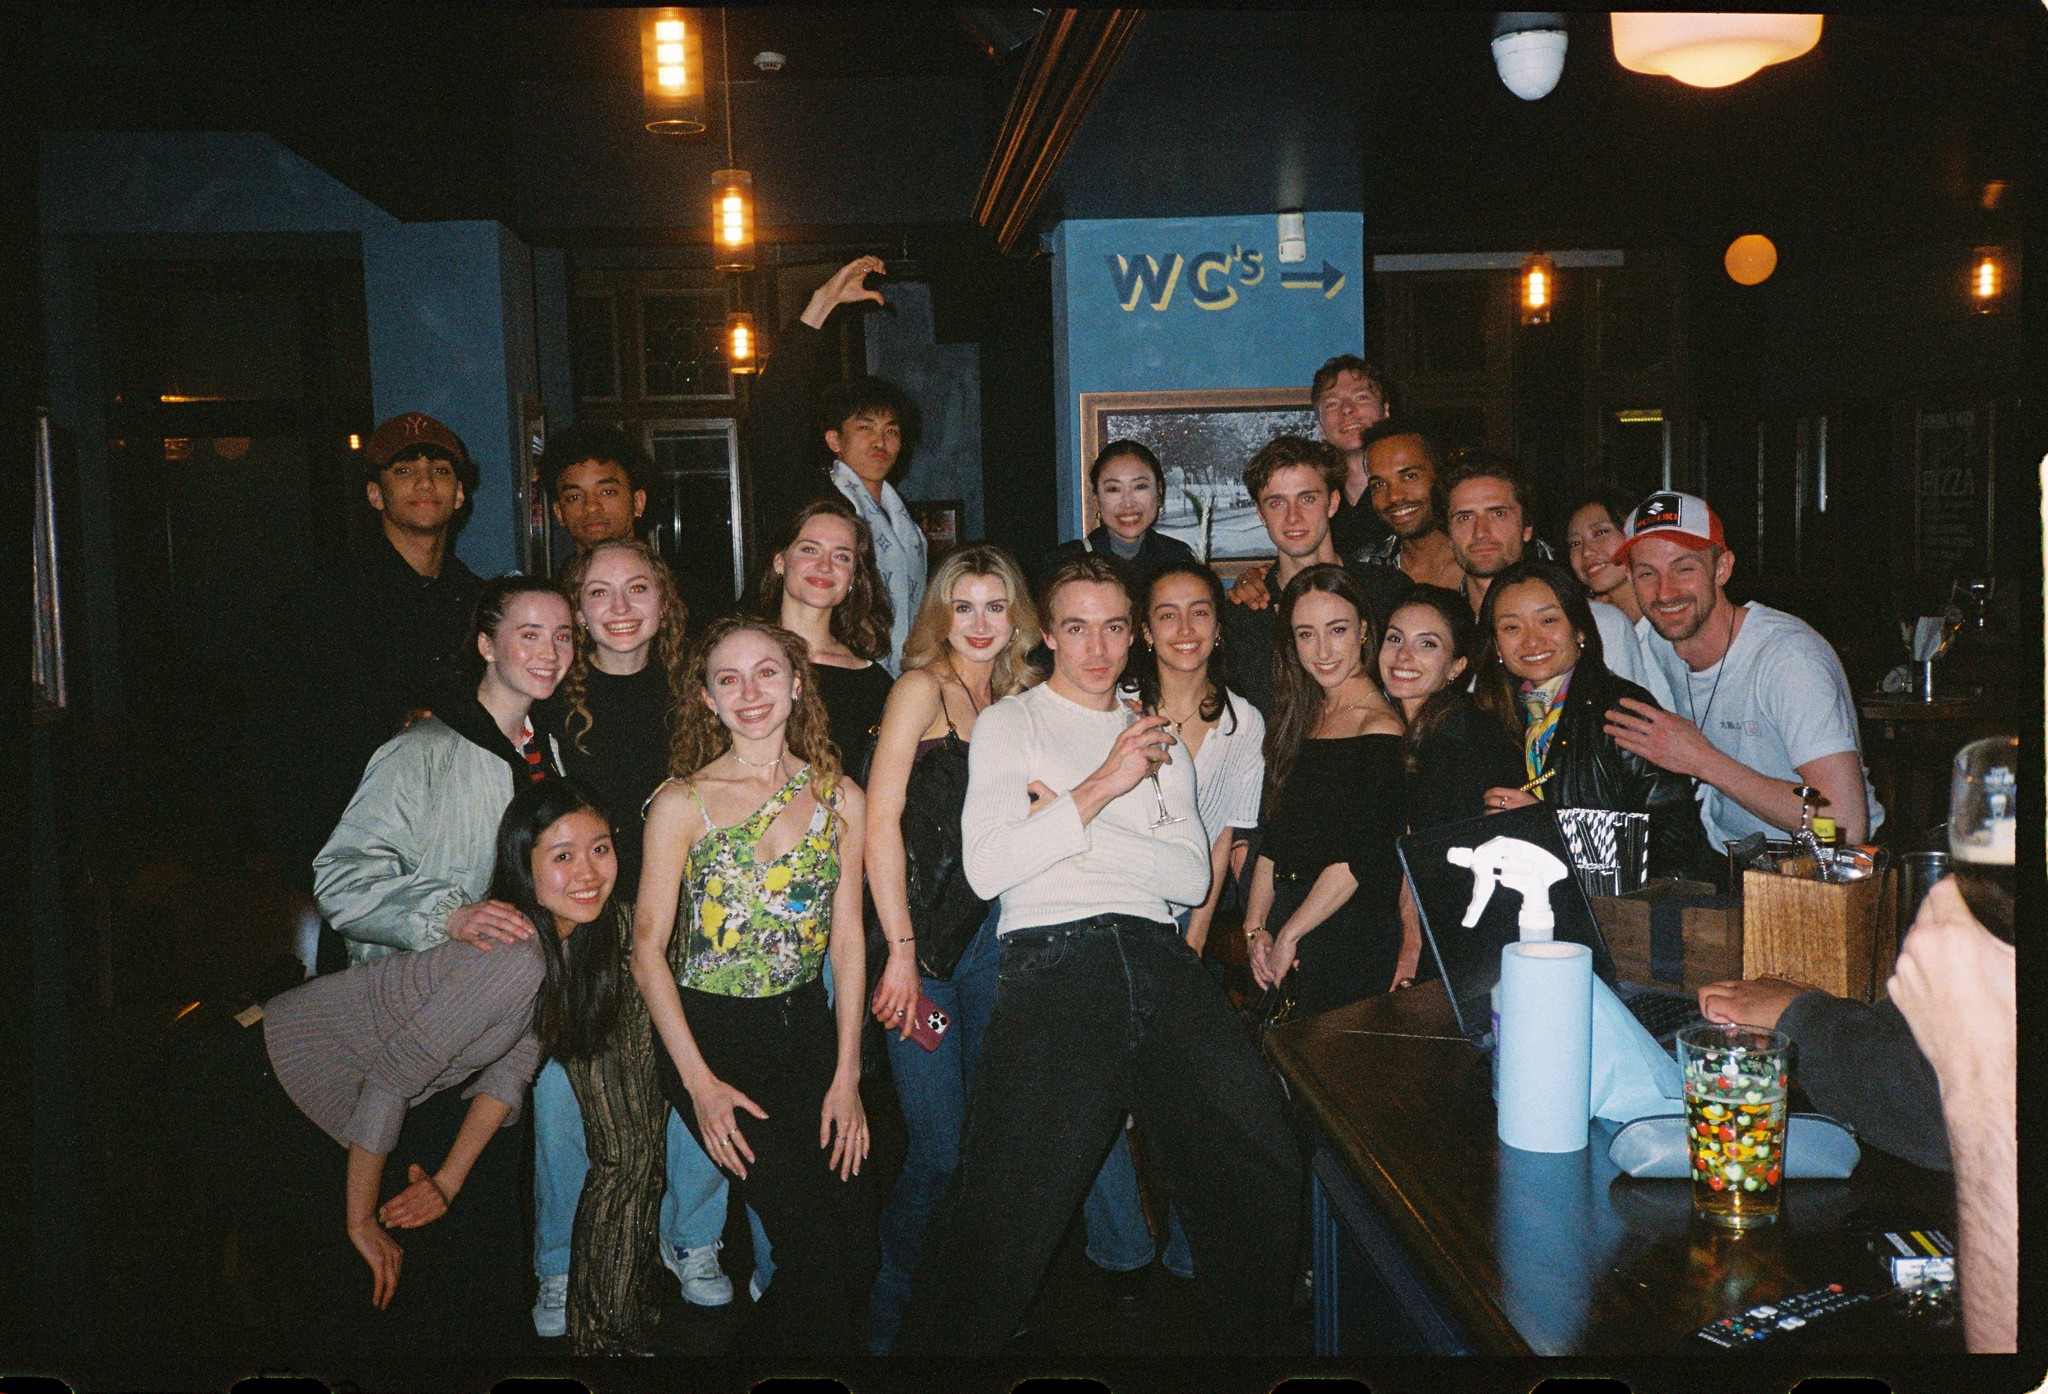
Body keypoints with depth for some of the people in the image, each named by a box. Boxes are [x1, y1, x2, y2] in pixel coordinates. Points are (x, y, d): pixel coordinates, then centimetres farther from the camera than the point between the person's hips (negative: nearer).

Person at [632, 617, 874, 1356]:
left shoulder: (840, 798, 5)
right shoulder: (682, 803, -4)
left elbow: (848, 941, 6)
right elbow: (647, 949, -5)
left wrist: (847, 1077, 1)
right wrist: (700, 1082, -11)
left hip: (806, 1028, 4)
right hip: (711, 1033, -3)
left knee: (858, 1246, -4)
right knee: (816, 1238, -13)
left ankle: (770, 1333, 21)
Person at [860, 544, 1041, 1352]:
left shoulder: (1017, 699, 14)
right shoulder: (923, 687, -4)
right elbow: (880, 820, -11)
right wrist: (901, 952, -15)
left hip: (998, 933, 6)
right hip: (927, 934, -6)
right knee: (938, 1150, -5)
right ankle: (886, 1316, 17)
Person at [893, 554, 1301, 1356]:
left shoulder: (1159, 739, 23)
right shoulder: (1011, 723, 11)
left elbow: (1192, 876, 10)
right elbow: (987, 868, -3)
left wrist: (1068, 813, 1)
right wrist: (1099, 788, -6)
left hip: (1159, 957, 4)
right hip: (1054, 961, -4)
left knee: (1265, 1164, -5)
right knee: (1008, 1209, -13)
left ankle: (1243, 1342, 15)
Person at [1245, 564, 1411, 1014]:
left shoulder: (1381, 728, -13)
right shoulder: (1301, 719, 11)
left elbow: (1361, 857, -17)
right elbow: (1274, 837, 11)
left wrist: (1289, 935, -12)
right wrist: (1256, 925, 1)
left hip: (1352, 939, -7)